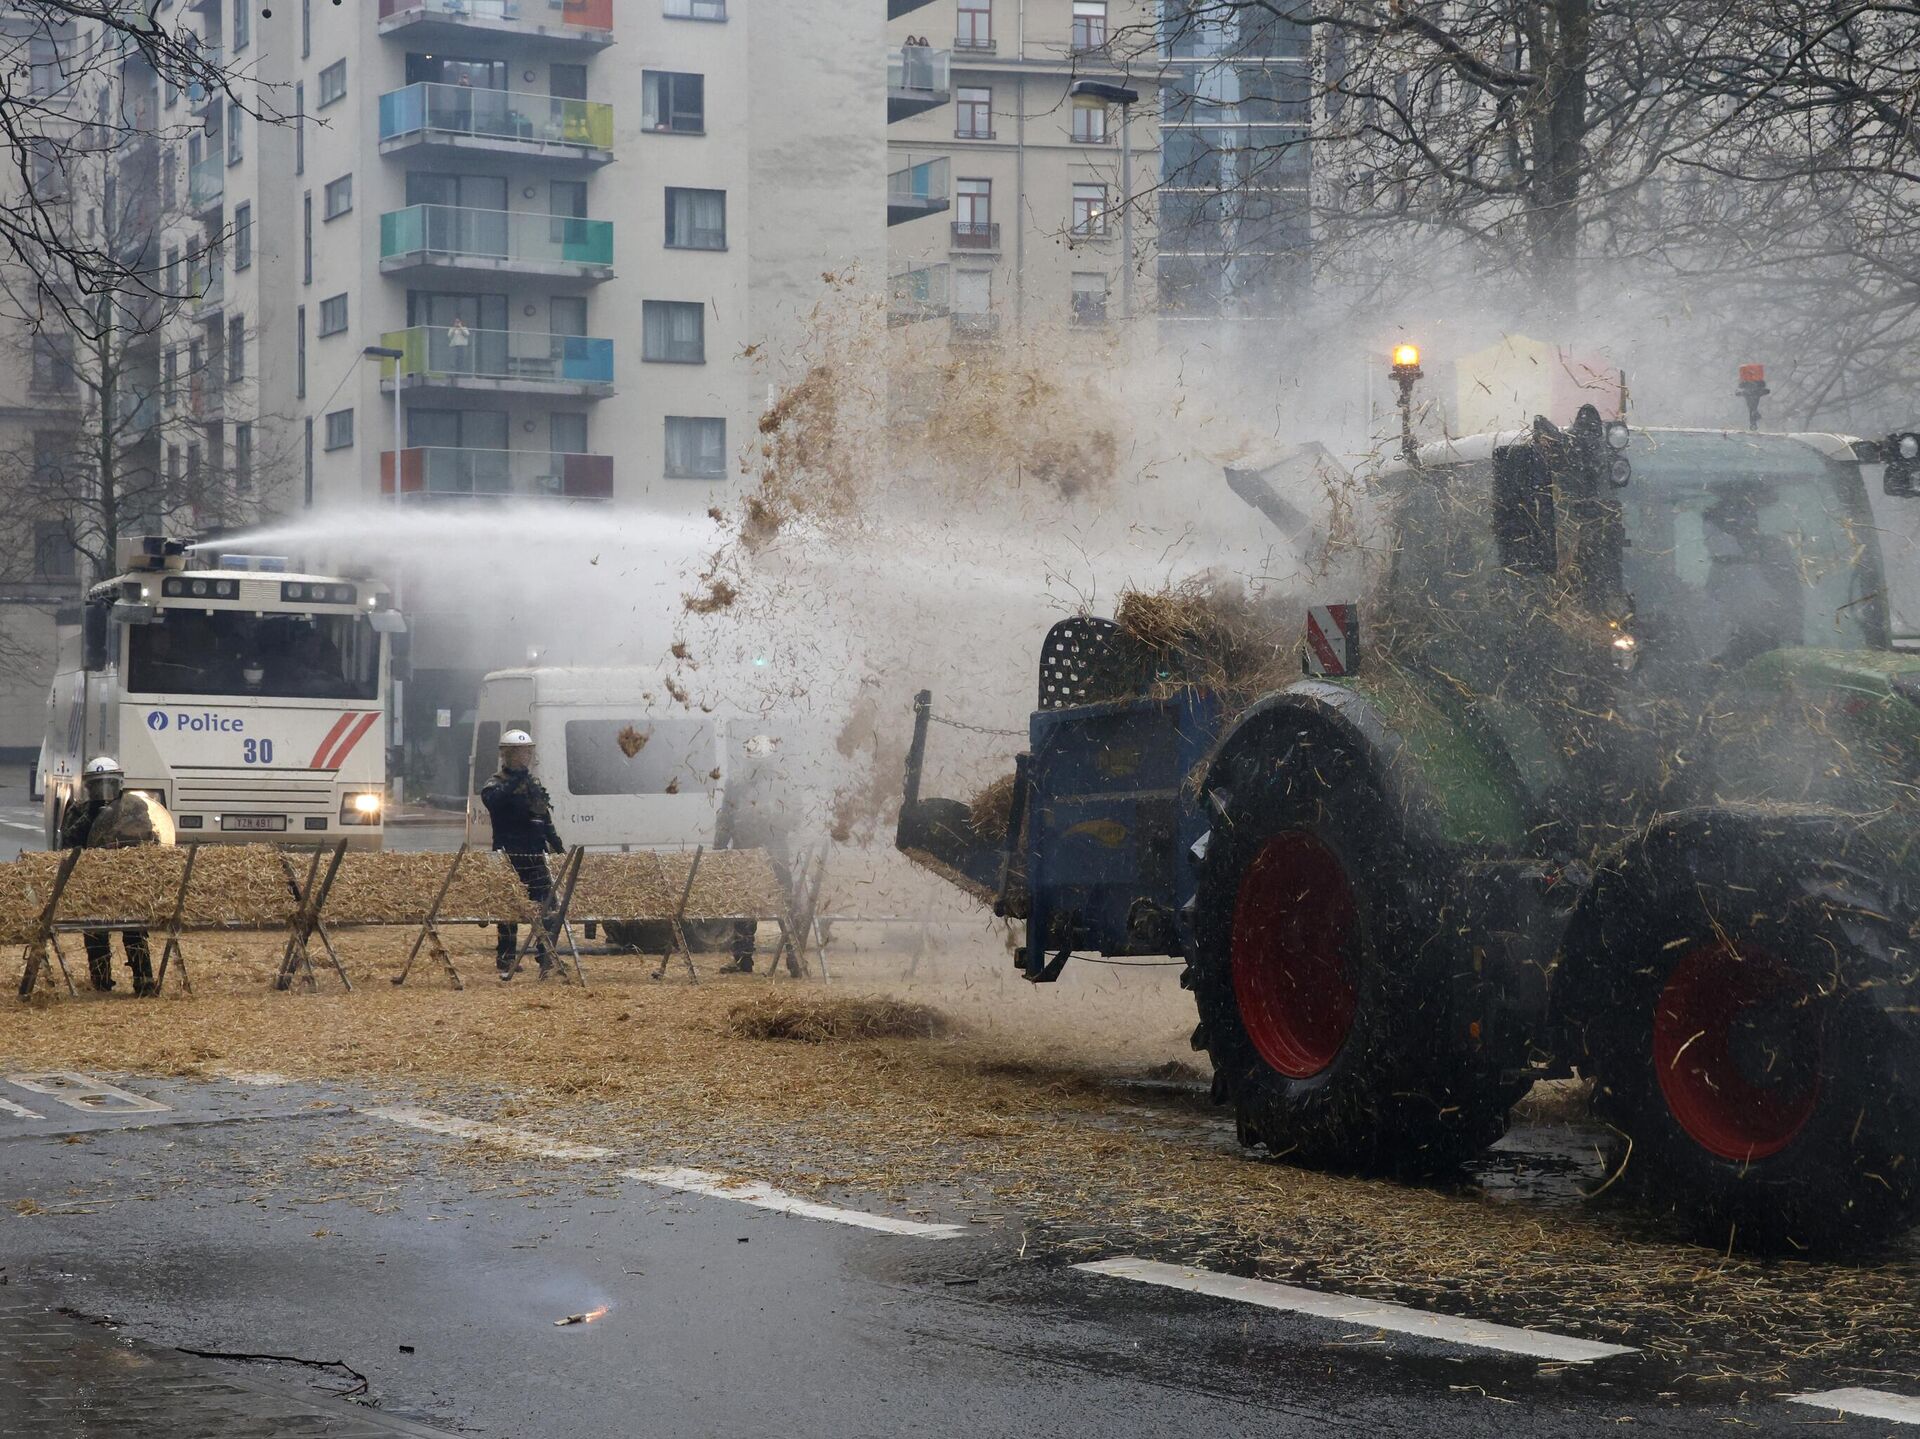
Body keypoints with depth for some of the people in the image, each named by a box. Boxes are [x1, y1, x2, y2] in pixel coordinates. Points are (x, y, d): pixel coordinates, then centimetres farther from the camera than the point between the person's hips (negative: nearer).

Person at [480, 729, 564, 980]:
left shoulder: (535, 786, 18)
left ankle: (547, 960, -3)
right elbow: (492, 799, -27)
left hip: (535, 858, 5)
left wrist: (558, 848, 16)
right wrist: (515, 781, -34)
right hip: (509, 858, -5)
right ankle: (505, 964, 4)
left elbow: (547, 825, 25)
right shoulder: (495, 786, 0)